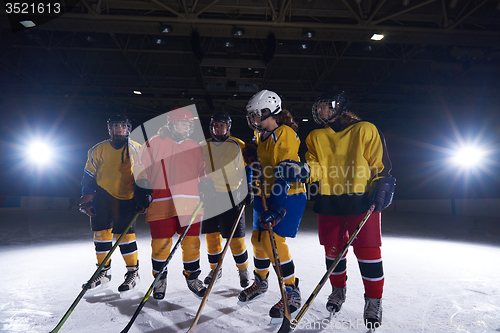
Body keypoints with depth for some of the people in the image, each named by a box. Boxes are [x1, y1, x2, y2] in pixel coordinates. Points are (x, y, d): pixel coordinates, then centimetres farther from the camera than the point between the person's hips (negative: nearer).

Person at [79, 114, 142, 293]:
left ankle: (133, 272, 10)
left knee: (125, 234, -6)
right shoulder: (98, 150, 5)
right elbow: (88, 176, 10)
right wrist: (86, 200, 6)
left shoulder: (136, 149, 2)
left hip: (126, 198, -2)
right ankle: (104, 272, 21)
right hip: (102, 196, 3)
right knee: (101, 232, 4)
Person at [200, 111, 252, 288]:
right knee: (211, 234, 9)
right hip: (210, 197, 3)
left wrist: (248, 190, -4)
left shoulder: (239, 146, 0)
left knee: (235, 236, -1)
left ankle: (243, 269, 20)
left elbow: (247, 169, 3)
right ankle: (215, 269, 29)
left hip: (232, 196, -3)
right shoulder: (203, 147, 9)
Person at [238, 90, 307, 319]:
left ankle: (292, 294, 7)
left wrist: (278, 207, -29)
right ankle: (260, 282, 35)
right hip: (267, 195, 8)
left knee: (274, 241, -12)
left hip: (287, 196, -8)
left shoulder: (286, 134, -16)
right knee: (258, 239, 12)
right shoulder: (261, 136, 11)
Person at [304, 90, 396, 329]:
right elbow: (315, 168, 5)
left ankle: (373, 299, 20)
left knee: (366, 249, -1)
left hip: (361, 200, -3)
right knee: (333, 248, 11)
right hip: (329, 201, 4)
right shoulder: (315, 137, 12)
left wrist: (381, 189, -8)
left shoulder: (365, 130, 0)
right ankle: (338, 290, 34)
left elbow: (380, 163, 1)